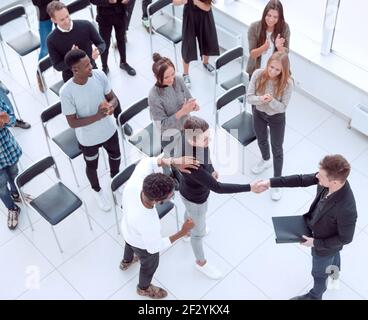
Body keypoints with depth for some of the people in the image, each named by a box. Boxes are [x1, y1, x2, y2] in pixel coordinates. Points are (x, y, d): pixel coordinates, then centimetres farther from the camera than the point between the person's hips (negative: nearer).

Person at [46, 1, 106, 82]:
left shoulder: (86, 25, -13)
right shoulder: (51, 40, -14)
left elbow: (101, 44, -1)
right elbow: (57, 66, -9)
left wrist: (98, 51, -26)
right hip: (71, 78, -2)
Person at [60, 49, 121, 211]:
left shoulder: (99, 75, -21)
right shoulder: (67, 92, -31)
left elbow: (113, 98, -7)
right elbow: (73, 123, -23)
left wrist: (111, 106, -31)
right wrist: (98, 116, -33)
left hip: (109, 130, 4)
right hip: (88, 139, -3)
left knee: (116, 157, 30)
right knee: (92, 166, 24)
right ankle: (97, 191, 57)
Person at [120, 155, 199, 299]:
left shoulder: (134, 183, -41)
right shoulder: (149, 225, -48)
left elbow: (148, 161, -21)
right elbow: (154, 247, -25)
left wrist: (173, 161, -35)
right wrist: (182, 233, -22)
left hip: (128, 228, 5)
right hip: (142, 244, -4)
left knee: (130, 244, 39)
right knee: (150, 264, 30)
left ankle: (126, 261, 73)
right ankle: (144, 288, 62)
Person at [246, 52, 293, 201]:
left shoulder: (287, 83, -29)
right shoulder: (258, 74, -24)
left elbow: (282, 107, -22)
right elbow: (249, 97, -19)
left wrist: (271, 101, -41)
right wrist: (260, 99, -39)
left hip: (276, 118, -3)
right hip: (258, 113, 3)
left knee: (277, 149, 12)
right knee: (261, 140, 29)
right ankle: (265, 160, 62)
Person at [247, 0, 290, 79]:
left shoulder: (284, 28, -15)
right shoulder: (254, 27, -17)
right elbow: (252, 54, -15)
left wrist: (279, 47, -36)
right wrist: (264, 47, -35)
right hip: (256, 71, 0)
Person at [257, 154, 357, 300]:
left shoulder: (346, 210, -46)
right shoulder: (332, 177, -29)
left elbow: (345, 238, -28)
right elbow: (301, 180, -16)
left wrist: (316, 243, -20)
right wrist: (271, 182, -19)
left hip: (325, 246, -6)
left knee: (319, 273, 26)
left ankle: (315, 295, 57)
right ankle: (334, 272, 71)